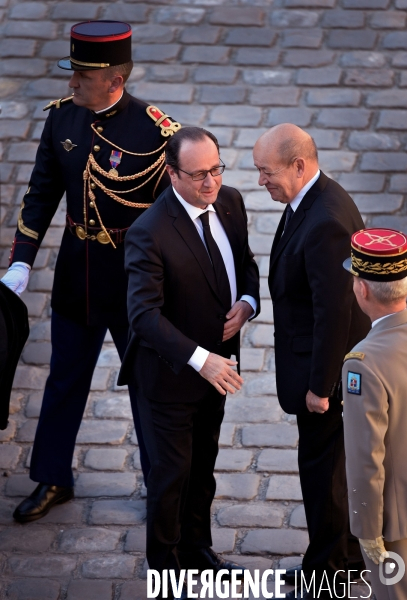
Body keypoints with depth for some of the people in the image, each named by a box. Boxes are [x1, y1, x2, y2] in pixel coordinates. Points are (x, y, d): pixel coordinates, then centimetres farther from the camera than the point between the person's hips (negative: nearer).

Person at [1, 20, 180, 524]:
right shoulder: (62, 117, -5)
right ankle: (52, 480, 36)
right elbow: (42, 193, 2)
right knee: (64, 381, 18)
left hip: (135, 280, -5)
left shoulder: (155, 132, -20)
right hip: (75, 276, 5)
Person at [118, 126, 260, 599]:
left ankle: (196, 546, 45)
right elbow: (144, 314, -32)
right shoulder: (150, 233, -28)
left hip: (215, 362, 7)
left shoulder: (229, 202, -6)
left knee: (203, 466, 24)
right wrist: (199, 359, -41)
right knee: (171, 473, 9)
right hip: (170, 372, -7)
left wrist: (247, 303, -13)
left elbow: (245, 263, 9)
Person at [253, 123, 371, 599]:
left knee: (322, 466, 5)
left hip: (323, 367, -10)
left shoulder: (325, 223, -30)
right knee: (334, 461, 22)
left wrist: (320, 386, -21)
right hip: (317, 361, 10)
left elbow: (334, 313, -27)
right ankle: (349, 549, 39)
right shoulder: (312, 199, 1)